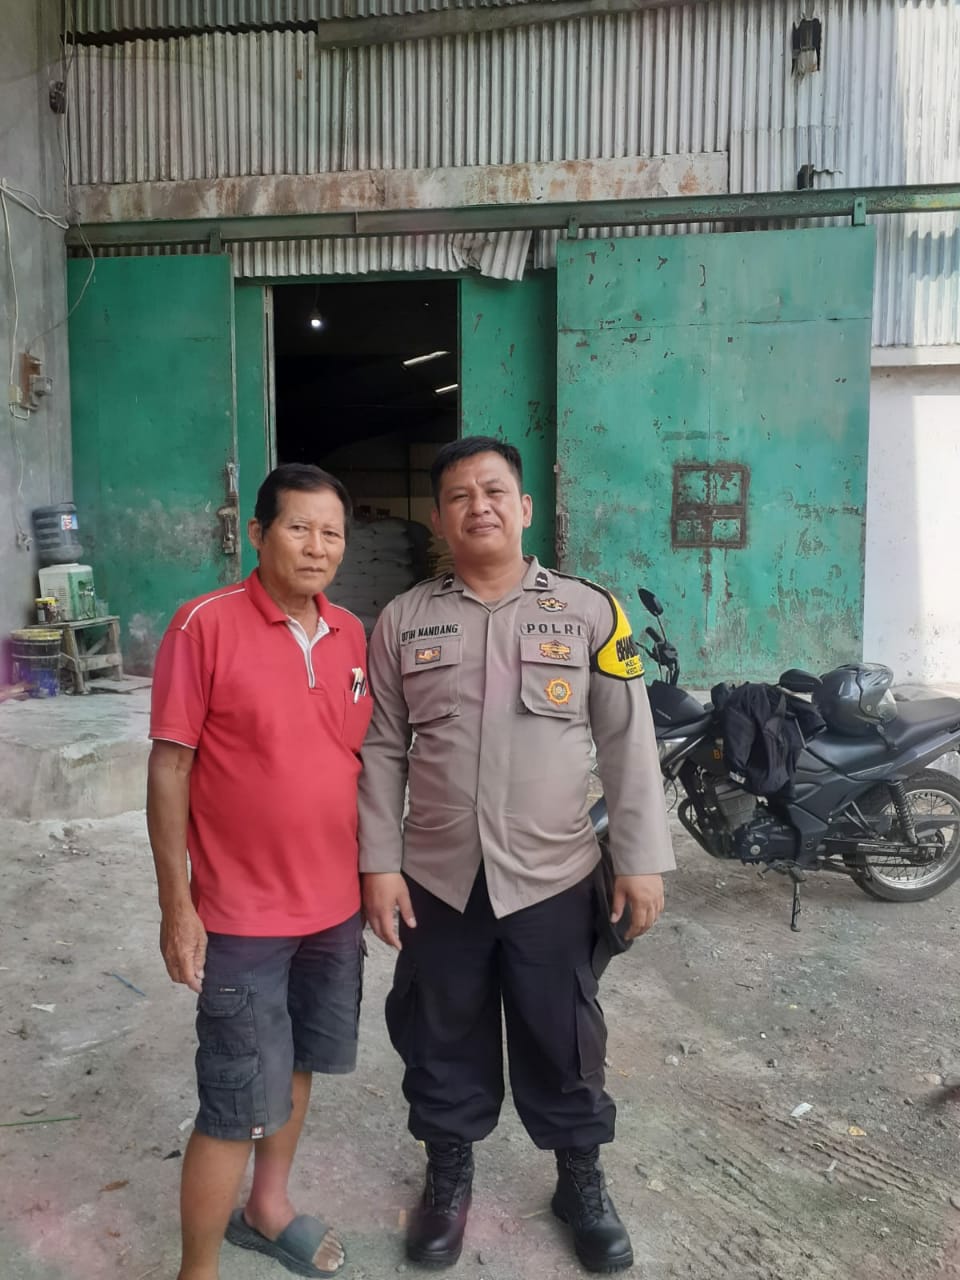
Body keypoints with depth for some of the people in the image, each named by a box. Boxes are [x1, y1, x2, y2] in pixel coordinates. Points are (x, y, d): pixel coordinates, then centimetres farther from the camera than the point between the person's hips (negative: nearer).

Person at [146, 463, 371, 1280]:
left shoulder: (350, 634, 3)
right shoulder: (205, 625, -14)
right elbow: (169, 768, -12)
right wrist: (176, 904, -12)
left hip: (337, 904, 6)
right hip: (244, 913, -6)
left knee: (296, 1067, 21)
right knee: (238, 1107, 4)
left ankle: (268, 1206, 45)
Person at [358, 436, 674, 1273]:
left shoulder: (590, 611, -3)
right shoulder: (403, 622, 1)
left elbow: (628, 745, -2)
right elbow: (382, 751, 2)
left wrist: (642, 859, -5)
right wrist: (379, 864, -2)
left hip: (553, 879, -1)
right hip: (437, 879, 2)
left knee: (564, 1041, 14)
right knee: (442, 1037, 17)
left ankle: (582, 1181, 39)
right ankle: (449, 1174, 41)